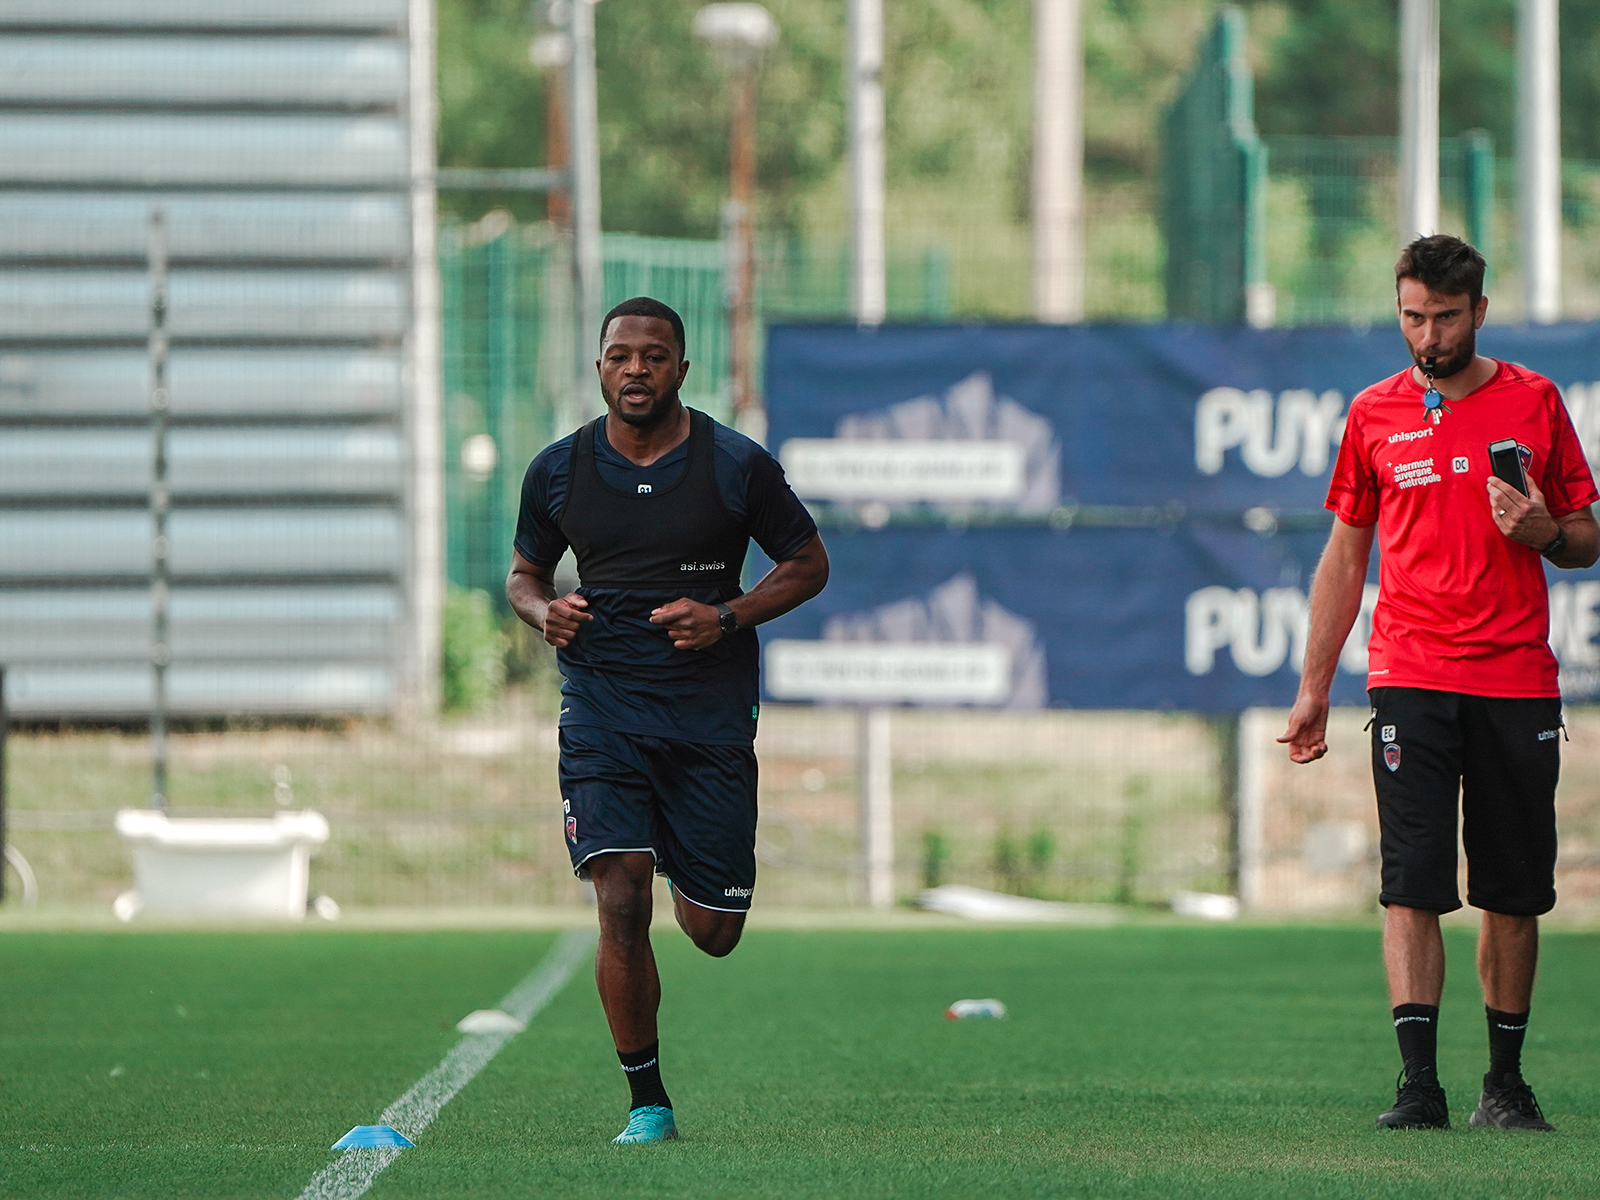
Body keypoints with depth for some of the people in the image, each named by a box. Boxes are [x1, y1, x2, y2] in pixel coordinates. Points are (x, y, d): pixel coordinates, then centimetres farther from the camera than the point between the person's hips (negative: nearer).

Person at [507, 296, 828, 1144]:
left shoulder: (736, 467, -4)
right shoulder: (558, 471, 2)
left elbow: (808, 563, 6)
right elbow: (524, 572, 16)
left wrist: (727, 617, -11)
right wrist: (544, 611, -8)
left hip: (711, 714, 0)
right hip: (602, 705, 0)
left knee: (714, 932, 6)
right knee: (621, 905, -16)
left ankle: (683, 865, 45)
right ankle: (647, 1104, -3)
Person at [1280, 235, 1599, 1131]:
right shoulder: (1375, 415, 8)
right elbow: (1345, 557, 15)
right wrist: (1315, 686, 11)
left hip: (1518, 679, 0)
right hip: (1411, 678, 0)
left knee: (1515, 891, 4)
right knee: (1413, 884, -11)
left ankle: (1507, 1082, 14)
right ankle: (1419, 1081, -15)